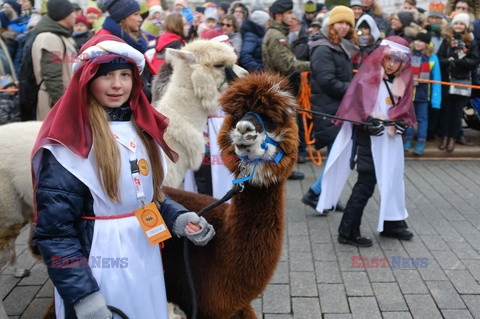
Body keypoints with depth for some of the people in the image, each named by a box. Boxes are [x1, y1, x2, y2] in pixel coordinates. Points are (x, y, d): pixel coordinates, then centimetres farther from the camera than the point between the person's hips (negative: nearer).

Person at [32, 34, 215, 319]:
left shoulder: (142, 126, 4)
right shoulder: (69, 142, -17)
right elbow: (54, 231, -17)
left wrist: (178, 218, -2)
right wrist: (83, 294, -21)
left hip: (146, 263, 7)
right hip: (97, 274, -6)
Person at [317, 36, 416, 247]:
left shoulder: (402, 82, 9)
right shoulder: (369, 77, -10)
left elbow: (403, 109, 14)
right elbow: (359, 103, -20)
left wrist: (402, 122, -5)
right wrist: (369, 120, -34)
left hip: (390, 138, 7)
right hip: (369, 138, -7)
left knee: (392, 180, 16)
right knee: (366, 184, -6)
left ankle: (391, 224, 34)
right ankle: (348, 232, 2)